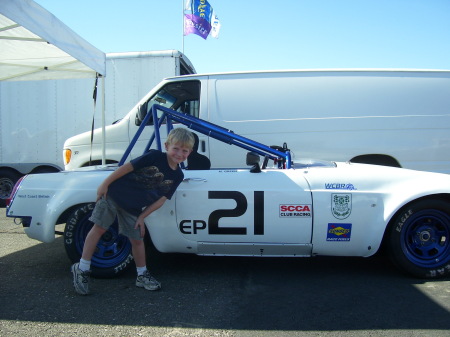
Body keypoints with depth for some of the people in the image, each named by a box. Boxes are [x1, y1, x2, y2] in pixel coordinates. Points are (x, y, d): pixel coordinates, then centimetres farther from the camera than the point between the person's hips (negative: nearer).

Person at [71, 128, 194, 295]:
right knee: (99, 229, 2)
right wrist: (105, 184, -12)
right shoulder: (155, 156, -19)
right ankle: (82, 269, 16)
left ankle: (142, 275, 25)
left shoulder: (177, 176, -4)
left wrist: (142, 217, -3)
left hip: (133, 209, 4)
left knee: (137, 239, 8)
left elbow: (161, 199, -1)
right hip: (114, 194, -4)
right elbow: (127, 167, -15)